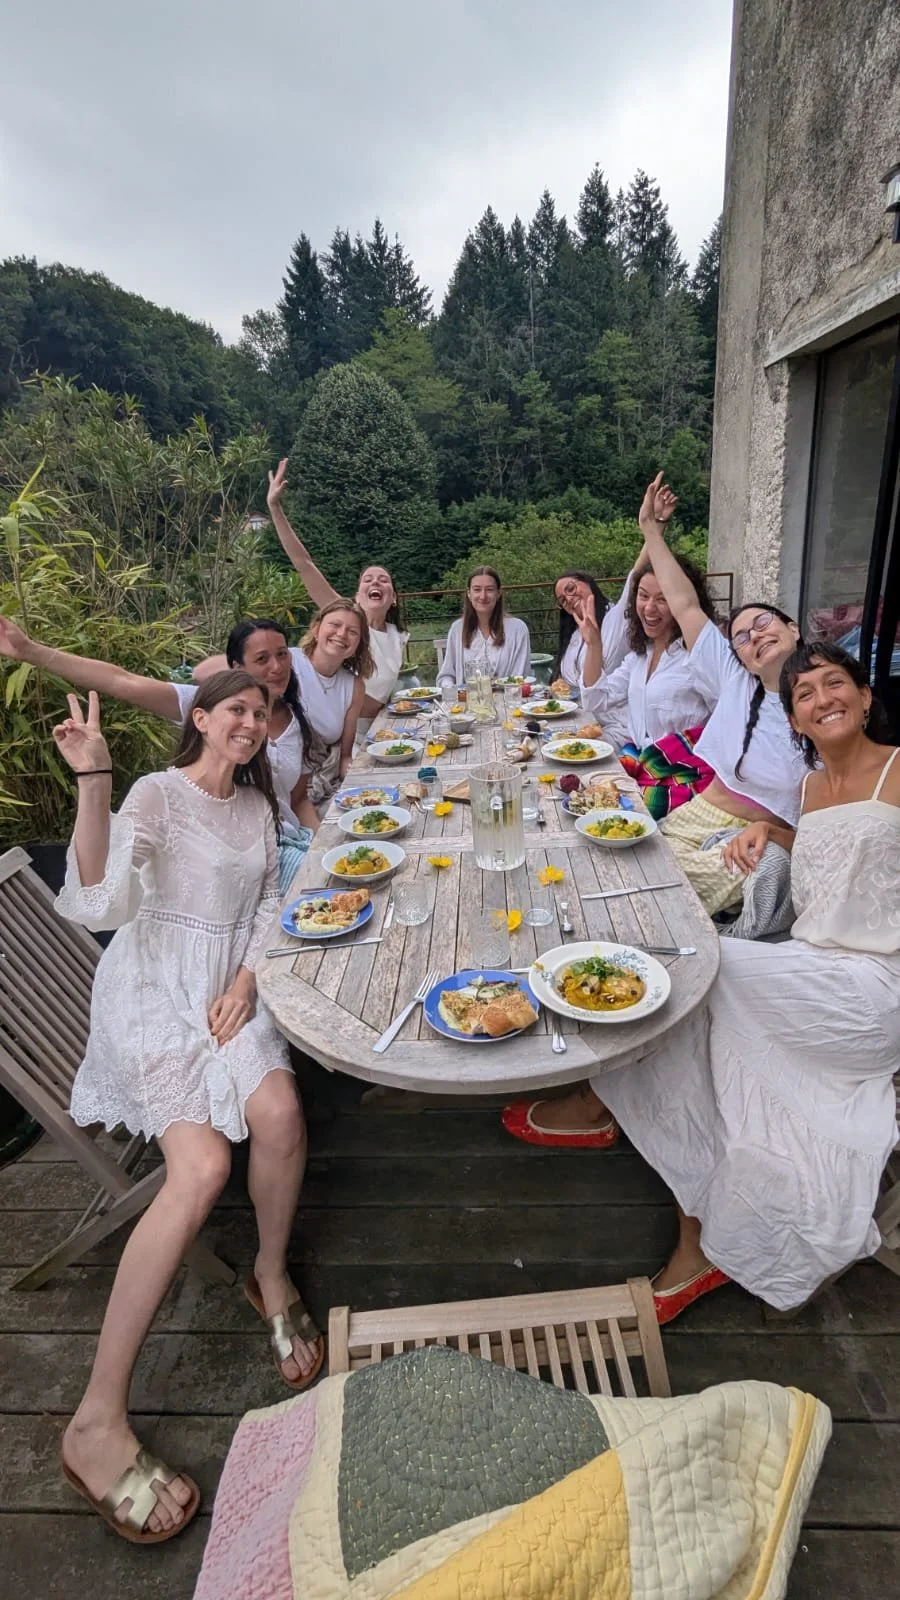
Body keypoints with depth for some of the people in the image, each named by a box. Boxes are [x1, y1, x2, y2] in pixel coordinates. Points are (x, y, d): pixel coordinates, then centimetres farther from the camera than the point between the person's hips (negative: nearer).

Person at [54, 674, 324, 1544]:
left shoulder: (257, 803, 12)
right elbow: (100, 904, -23)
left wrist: (245, 981, -1)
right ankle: (97, 1421, -11)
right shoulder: (155, 794, -8)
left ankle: (271, 1273, 7)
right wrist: (92, 780, -30)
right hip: (152, 991, -5)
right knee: (203, 1163, -24)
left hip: (228, 989, 5)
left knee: (279, 1112, -23)